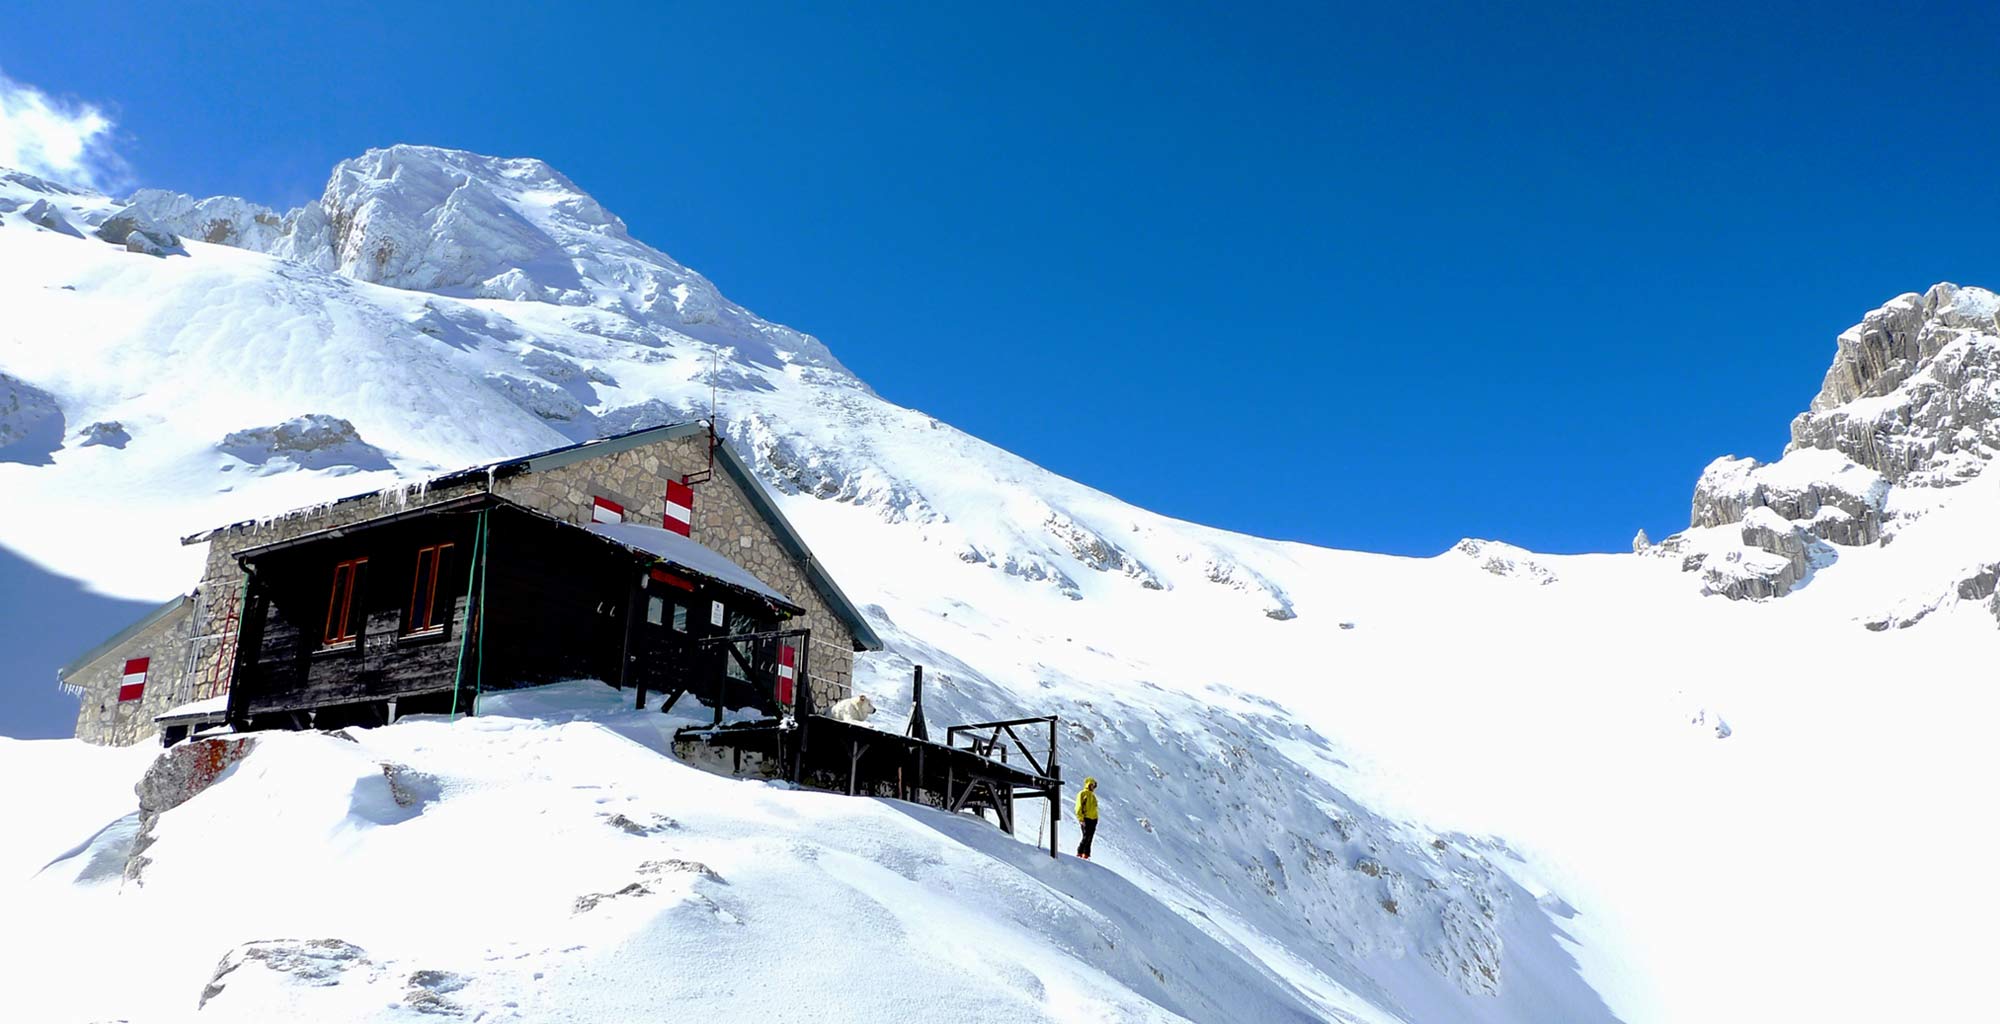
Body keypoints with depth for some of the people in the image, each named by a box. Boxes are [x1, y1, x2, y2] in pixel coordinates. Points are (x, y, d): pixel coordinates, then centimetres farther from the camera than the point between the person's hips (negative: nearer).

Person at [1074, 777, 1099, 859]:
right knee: (1086, 837, -11)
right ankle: (1080, 853, -3)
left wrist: (1096, 818, 16)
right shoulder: (1082, 794, -3)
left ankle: (1086, 855, 5)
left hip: (1093, 819, 7)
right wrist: (1080, 818, -16)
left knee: (1089, 838, 4)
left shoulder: (1092, 795, 20)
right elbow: (1079, 807, -9)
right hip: (1086, 819, -7)